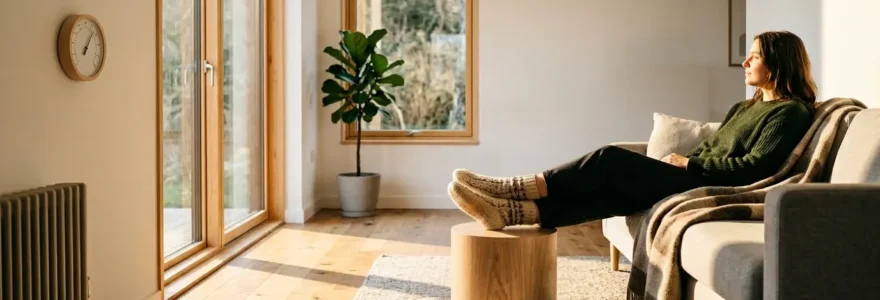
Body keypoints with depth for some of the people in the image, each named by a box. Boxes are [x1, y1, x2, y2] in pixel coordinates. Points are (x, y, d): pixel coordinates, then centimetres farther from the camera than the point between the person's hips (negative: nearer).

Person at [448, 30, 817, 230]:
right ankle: (512, 209, -28)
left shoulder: (791, 112, -4)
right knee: (613, 187, -16)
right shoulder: (744, 107, 24)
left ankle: (517, 189, -19)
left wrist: (688, 163, -10)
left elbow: (755, 168, -16)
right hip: (695, 179, 8)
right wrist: (677, 161, 1)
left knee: (611, 160, -20)